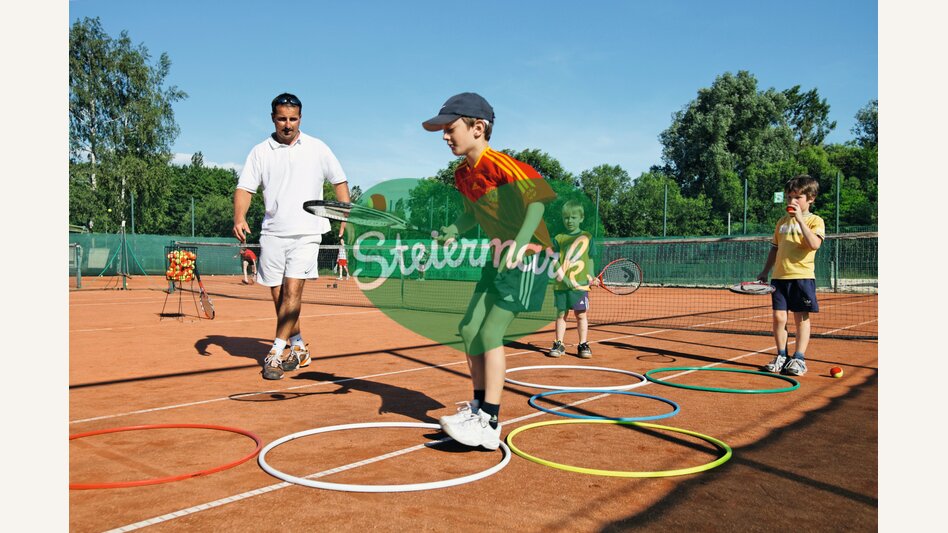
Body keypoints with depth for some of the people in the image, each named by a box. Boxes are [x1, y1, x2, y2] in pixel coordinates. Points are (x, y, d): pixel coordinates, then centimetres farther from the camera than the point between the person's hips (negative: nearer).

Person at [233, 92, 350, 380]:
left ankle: (275, 355, -10)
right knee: (278, 296, 5)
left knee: (292, 291, -14)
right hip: (272, 234, 3)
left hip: (306, 233, -2)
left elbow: (339, 182, 9)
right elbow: (245, 188, 2)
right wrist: (239, 219, -16)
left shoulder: (318, 149, 4)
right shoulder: (259, 152, 6)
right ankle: (299, 349, 21)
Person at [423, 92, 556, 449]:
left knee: (489, 333, -12)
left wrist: (520, 242, -40)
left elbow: (537, 201, -26)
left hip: (528, 256, -9)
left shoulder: (500, 165, -21)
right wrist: (452, 232, 0)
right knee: (469, 329, 7)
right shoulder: (462, 174, 5)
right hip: (499, 256, 9)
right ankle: (478, 407, 22)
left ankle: (490, 424, -4)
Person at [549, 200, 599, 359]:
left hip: (581, 285, 0)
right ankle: (559, 344, 17)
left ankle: (583, 345, 14)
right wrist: (565, 279, -14)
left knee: (581, 315, 4)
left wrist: (592, 277, -3)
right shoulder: (559, 239, 4)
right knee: (561, 314, 7)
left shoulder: (587, 237, 7)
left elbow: (590, 260, 10)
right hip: (561, 285, 0)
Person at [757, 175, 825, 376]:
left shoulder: (815, 221, -2)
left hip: (802, 276, -4)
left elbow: (814, 244, -21)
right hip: (780, 276, 4)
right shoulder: (782, 221, 14)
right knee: (778, 317, 2)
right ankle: (781, 356, 15)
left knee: (801, 318, 2)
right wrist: (765, 271, 17)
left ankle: (799, 359, 10)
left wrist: (800, 219, -21)